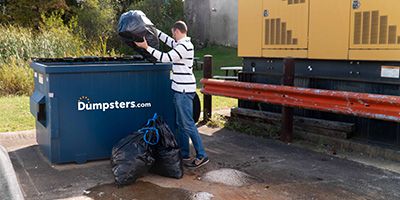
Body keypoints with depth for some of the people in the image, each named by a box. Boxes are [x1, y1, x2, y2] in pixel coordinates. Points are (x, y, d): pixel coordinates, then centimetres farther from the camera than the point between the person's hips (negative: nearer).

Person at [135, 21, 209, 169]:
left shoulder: (184, 46, -16)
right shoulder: (181, 44, 14)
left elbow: (166, 58, -20)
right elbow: (167, 40, 29)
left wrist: (146, 47, -15)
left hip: (184, 91, -10)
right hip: (180, 90, 10)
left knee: (188, 124, -7)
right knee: (181, 124, 14)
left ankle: (201, 156, -2)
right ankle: (184, 155, 21)